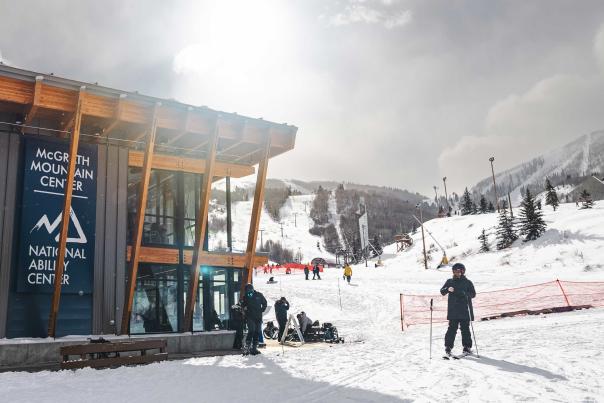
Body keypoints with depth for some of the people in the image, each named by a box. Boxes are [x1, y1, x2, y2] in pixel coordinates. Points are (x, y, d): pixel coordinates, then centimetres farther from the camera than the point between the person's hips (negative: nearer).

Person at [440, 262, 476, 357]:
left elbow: (473, 294, 0)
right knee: (452, 328, -4)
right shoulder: (450, 281, 10)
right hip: (453, 311, 0)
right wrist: (448, 289, -15)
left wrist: (464, 293, -19)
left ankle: (467, 347, 11)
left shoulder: (467, 282, 6)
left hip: (464, 310, 0)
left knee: (465, 329, 3)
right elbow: (442, 291, 7)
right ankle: (448, 346, 0)